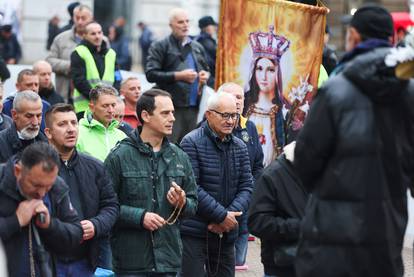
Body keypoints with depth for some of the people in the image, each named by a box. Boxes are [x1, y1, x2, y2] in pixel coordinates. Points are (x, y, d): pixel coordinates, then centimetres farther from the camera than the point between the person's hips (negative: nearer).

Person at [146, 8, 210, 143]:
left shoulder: (197, 47, 19)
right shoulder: (160, 47, 1)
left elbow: (206, 70, 32)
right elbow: (151, 74, -9)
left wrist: (205, 75, 6)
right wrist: (179, 75, -14)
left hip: (194, 106, 5)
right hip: (172, 107, -5)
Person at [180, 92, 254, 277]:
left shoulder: (240, 147, 12)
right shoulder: (192, 143, -7)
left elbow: (246, 186, 7)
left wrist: (230, 215, -11)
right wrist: (222, 216, -16)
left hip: (226, 234, 6)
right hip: (194, 234, -6)